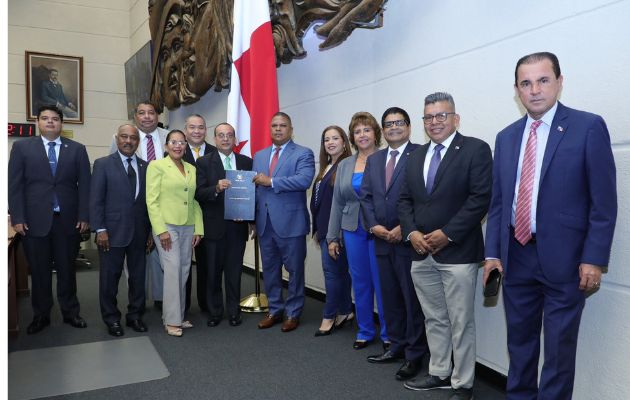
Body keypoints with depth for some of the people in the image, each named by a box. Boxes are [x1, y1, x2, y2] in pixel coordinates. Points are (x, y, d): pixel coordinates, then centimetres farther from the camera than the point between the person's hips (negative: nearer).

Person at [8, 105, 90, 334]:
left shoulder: (77, 149, 6)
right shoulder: (22, 147, 5)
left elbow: (84, 185, 3)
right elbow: (14, 185, 1)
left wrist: (83, 216, -3)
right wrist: (17, 218, -6)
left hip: (68, 220, 1)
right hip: (35, 220, 0)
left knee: (67, 269, 10)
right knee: (39, 271, 8)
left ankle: (70, 312, 23)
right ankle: (41, 315, 22)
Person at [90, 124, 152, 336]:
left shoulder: (146, 167, 7)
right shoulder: (103, 164, 0)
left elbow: (150, 200, 7)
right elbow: (96, 199, -4)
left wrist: (151, 231, 5)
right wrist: (100, 229, -11)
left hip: (139, 233, 3)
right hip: (112, 232, -3)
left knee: (138, 276, 10)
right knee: (110, 277, 7)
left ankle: (135, 315, 25)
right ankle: (112, 319, 21)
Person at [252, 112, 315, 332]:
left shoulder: (303, 154, -3)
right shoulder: (259, 156, 15)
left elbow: (304, 180, -20)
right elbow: (254, 185, 13)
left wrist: (271, 181, -18)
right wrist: (252, 217, 4)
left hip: (290, 222, -5)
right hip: (265, 222, 5)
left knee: (294, 270, 5)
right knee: (270, 269, 14)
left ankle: (293, 313, 19)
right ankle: (274, 310, 28)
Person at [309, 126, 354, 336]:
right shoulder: (326, 168, 15)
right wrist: (317, 229, 15)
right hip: (324, 228, 8)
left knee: (332, 269, -1)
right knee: (339, 270, 14)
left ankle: (329, 316, 11)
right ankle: (345, 311, 25)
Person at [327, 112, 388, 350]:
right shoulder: (344, 165, 10)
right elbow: (337, 203, 11)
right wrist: (332, 237, 9)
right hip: (353, 231, 4)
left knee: (382, 283, 2)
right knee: (360, 283, 12)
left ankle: (388, 334, 18)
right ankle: (365, 331, 27)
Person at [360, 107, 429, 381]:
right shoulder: (373, 160, 15)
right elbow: (365, 196, 11)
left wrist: (405, 228, -16)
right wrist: (374, 226, -3)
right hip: (382, 240, 6)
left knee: (413, 299, 3)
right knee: (390, 297, 15)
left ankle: (414, 355, 15)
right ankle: (397, 346, 29)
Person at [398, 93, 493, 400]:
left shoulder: (475, 149, -4)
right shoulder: (416, 156, 15)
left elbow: (481, 197, -13)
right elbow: (405, 199, 13)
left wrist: (447, 234, -16)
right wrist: (411, 232, -4)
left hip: (458, 252, -6)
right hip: (421, 253, 6)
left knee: (461, 323, 4)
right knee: (434, 319, 16)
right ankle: (439, 374, 31)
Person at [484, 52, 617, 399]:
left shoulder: (588, 127, -5)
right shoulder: (506, 137, 9)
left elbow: (604, 202, -7)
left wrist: (594, 259, -12)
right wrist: (492, 253, 4)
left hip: (562, 258, -4)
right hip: (516, 257, 5)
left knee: (559, 348, 8)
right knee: (519, 342, 17)